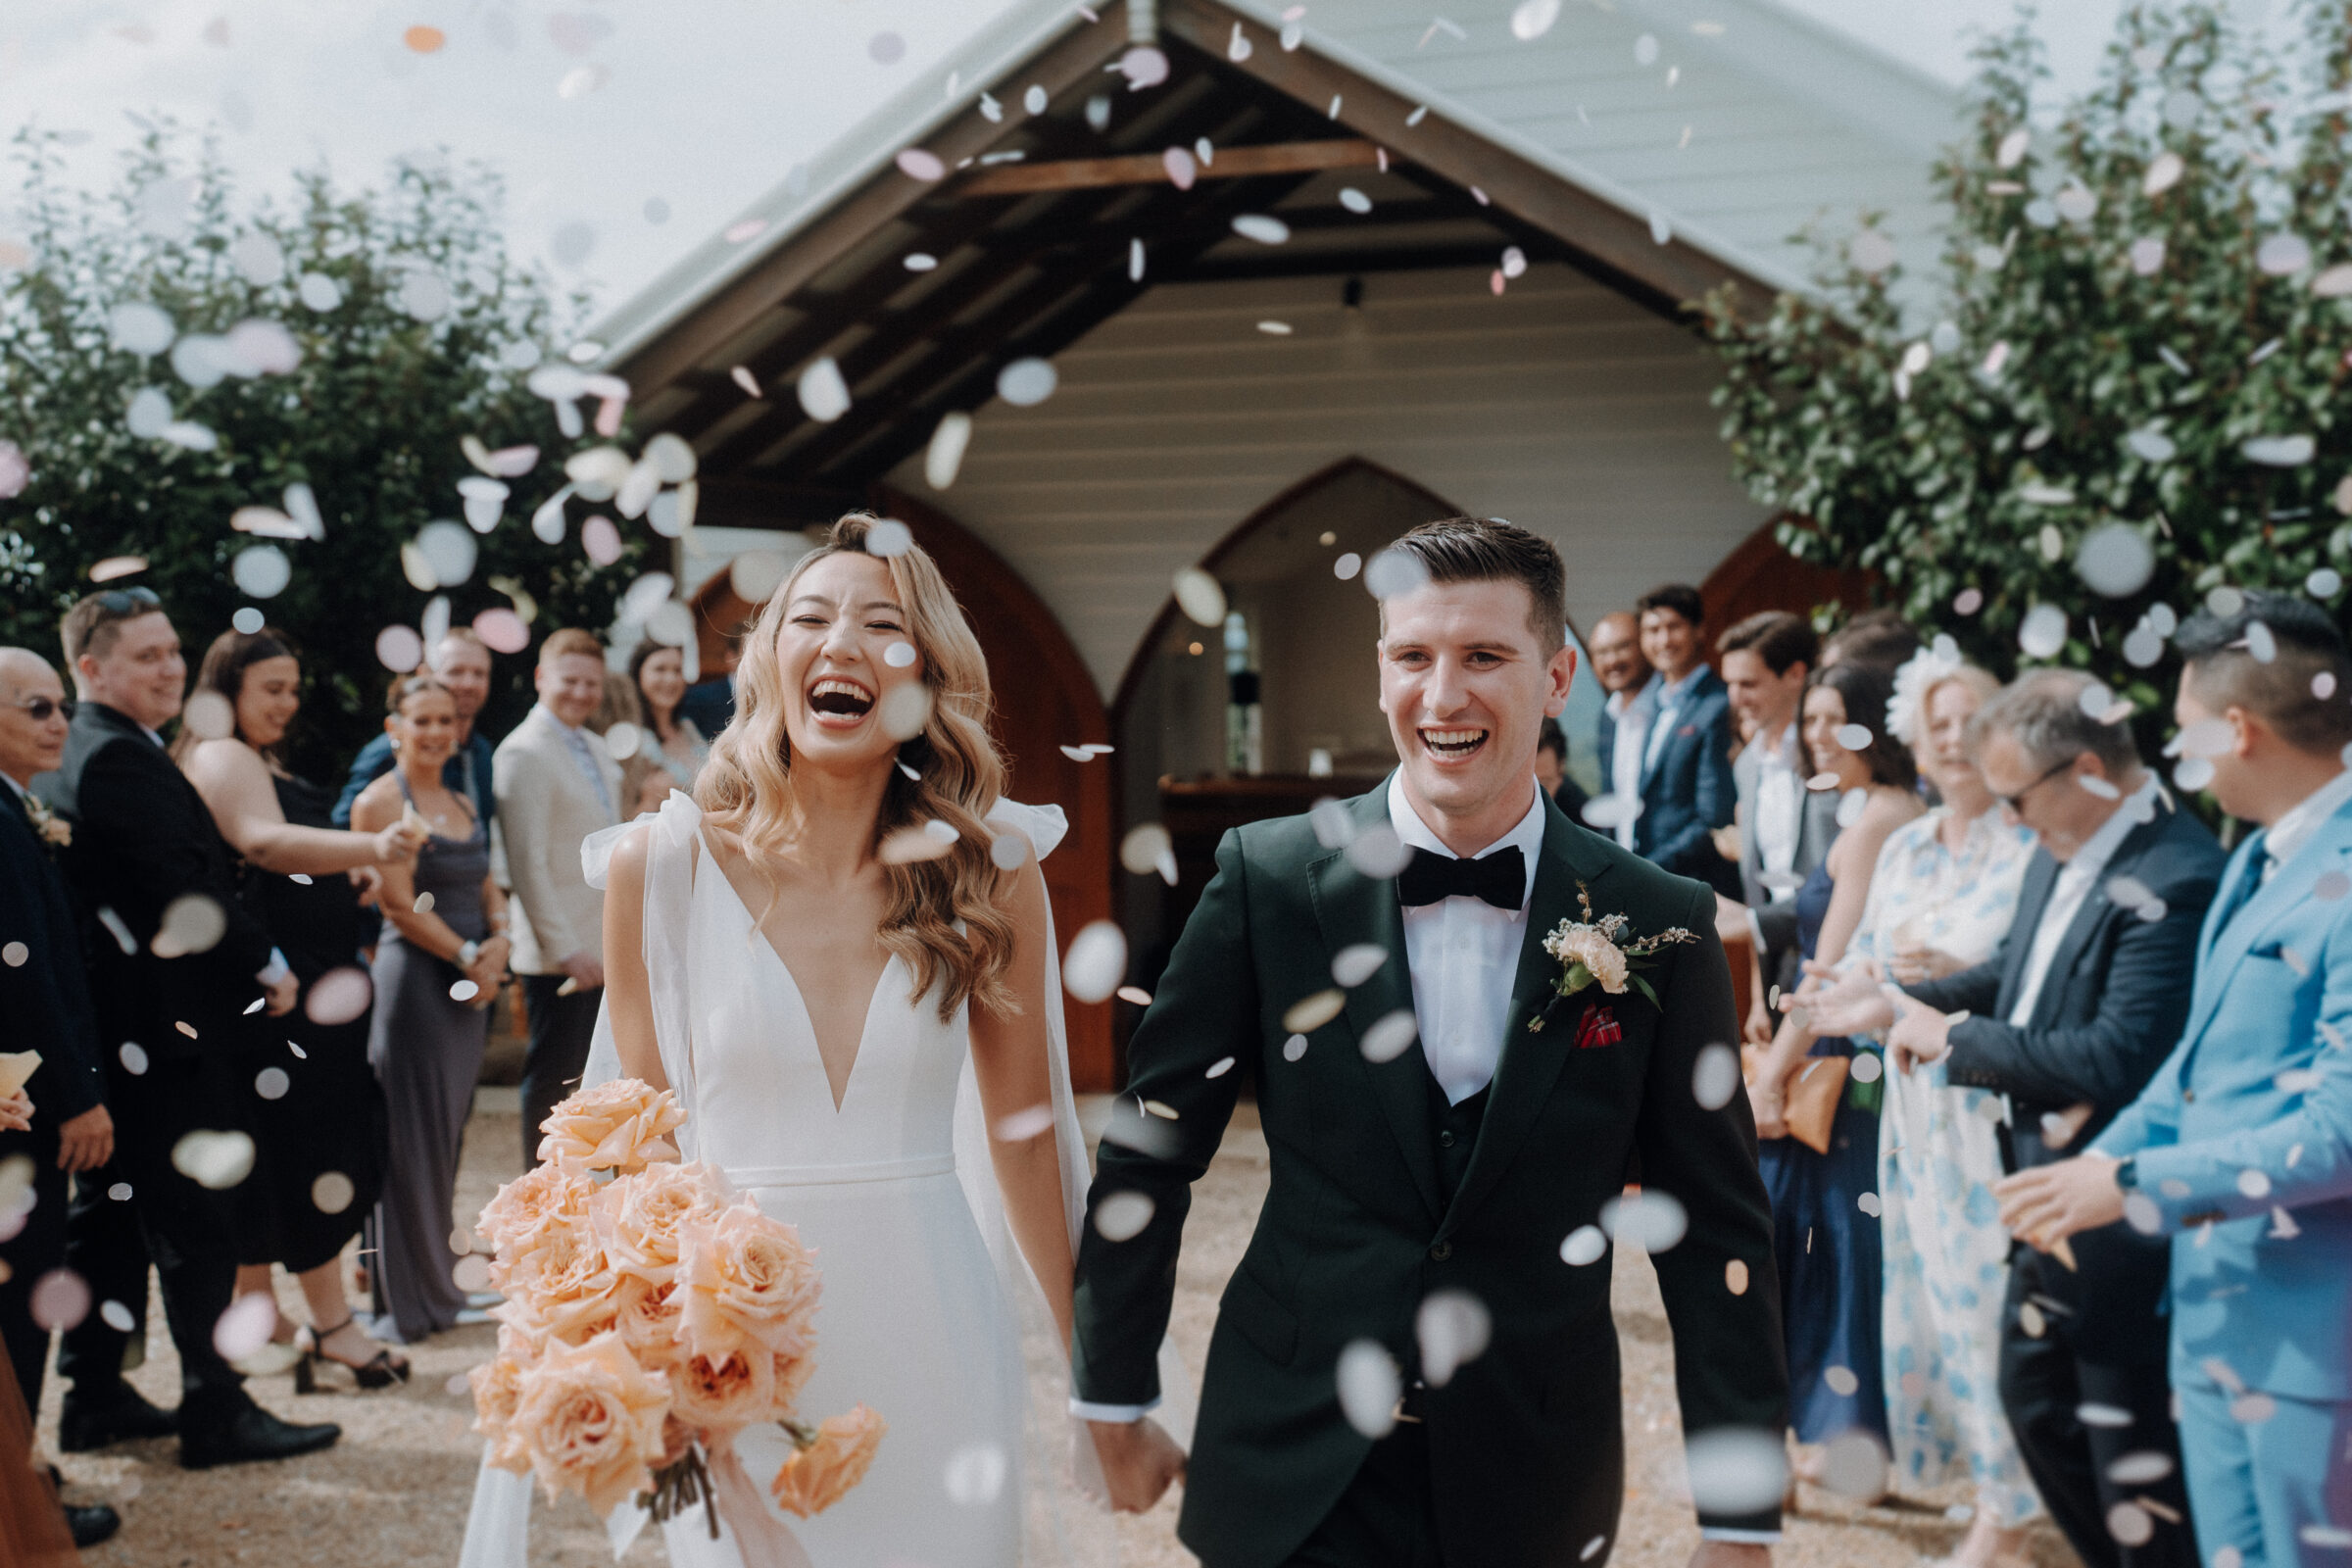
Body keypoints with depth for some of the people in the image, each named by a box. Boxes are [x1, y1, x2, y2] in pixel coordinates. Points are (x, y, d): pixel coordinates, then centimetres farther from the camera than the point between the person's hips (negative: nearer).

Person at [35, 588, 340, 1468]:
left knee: (110, 1213, 16)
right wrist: (267, 967, -10)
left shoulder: (70, 758, 15)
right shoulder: (119, 760, -18)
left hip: (109, 1027, 10)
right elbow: (186, 893, -22)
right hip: (164, 1025, -10)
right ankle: (216, 1413, 3)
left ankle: (94, 1397, 25)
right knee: (195, 1221, -4)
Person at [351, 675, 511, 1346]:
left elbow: (487, 887, 18)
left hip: (471, 982, 7)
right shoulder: (381, 800, -7)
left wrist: (498, 941, -1)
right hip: (415, 977, -7)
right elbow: (399, 904, -12)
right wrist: (467, 956, -11)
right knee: (414, 1136, -3)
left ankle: (436, 1287, 20)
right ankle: (405, 1301, 5)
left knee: (448, 1133, 11)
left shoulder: (464, 804, 16)